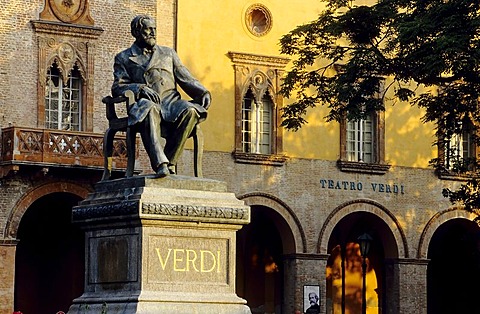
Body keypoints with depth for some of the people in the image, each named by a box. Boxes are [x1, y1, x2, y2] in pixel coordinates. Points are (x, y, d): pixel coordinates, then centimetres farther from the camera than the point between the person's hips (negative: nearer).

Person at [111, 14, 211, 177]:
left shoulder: (168, 53, 27)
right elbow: (117, 87, 5)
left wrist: (203, 92, 0)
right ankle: (160, 163, -51)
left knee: (190, 111, -33)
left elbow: (187, 79, 20)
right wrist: (140, 89, -15)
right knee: (150, 110, -41)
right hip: (145, 103, -3)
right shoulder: (124, 58, 18)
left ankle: (170, 161, -28)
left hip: (171, 101, 3)